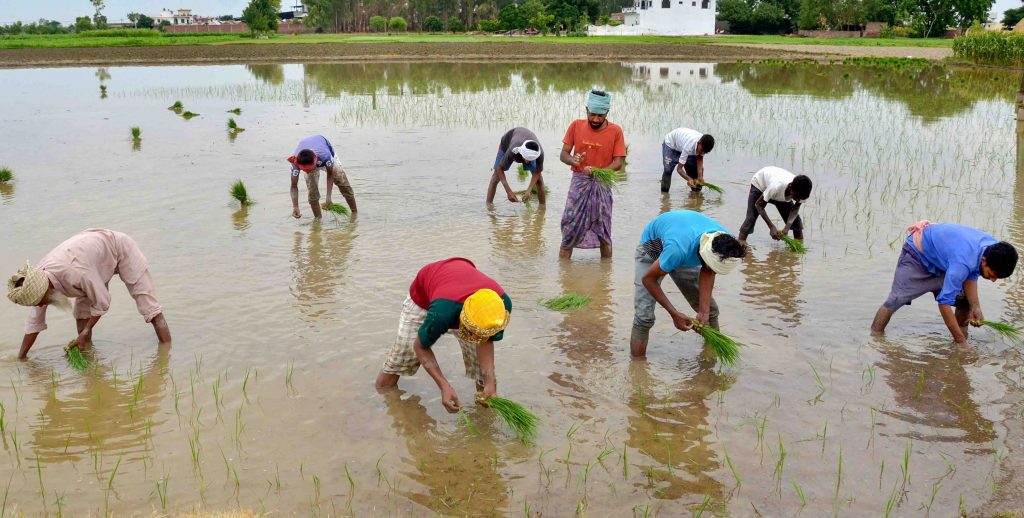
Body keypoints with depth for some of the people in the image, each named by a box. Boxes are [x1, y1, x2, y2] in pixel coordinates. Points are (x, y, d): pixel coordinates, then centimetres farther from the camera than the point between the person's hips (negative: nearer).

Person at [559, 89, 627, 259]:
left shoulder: (615, 131, -6)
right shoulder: (576, 126, -1)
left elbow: (618, 163, -7)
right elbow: (563, 154, 4)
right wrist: (573, 160, -21)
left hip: (602, 186, -1)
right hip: (579, 183, 1)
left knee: (603, 232, 7)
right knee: (569, 229, -1)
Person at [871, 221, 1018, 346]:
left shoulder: (993, 248, -21)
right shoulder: (962, 262, -44)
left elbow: (971, 277, -4)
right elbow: (944, 302, -40)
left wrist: (976, 308, -18)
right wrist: (961, 341, -34)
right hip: (917, 251, -8)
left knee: (965, 300, 0)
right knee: (897, 299, -17)